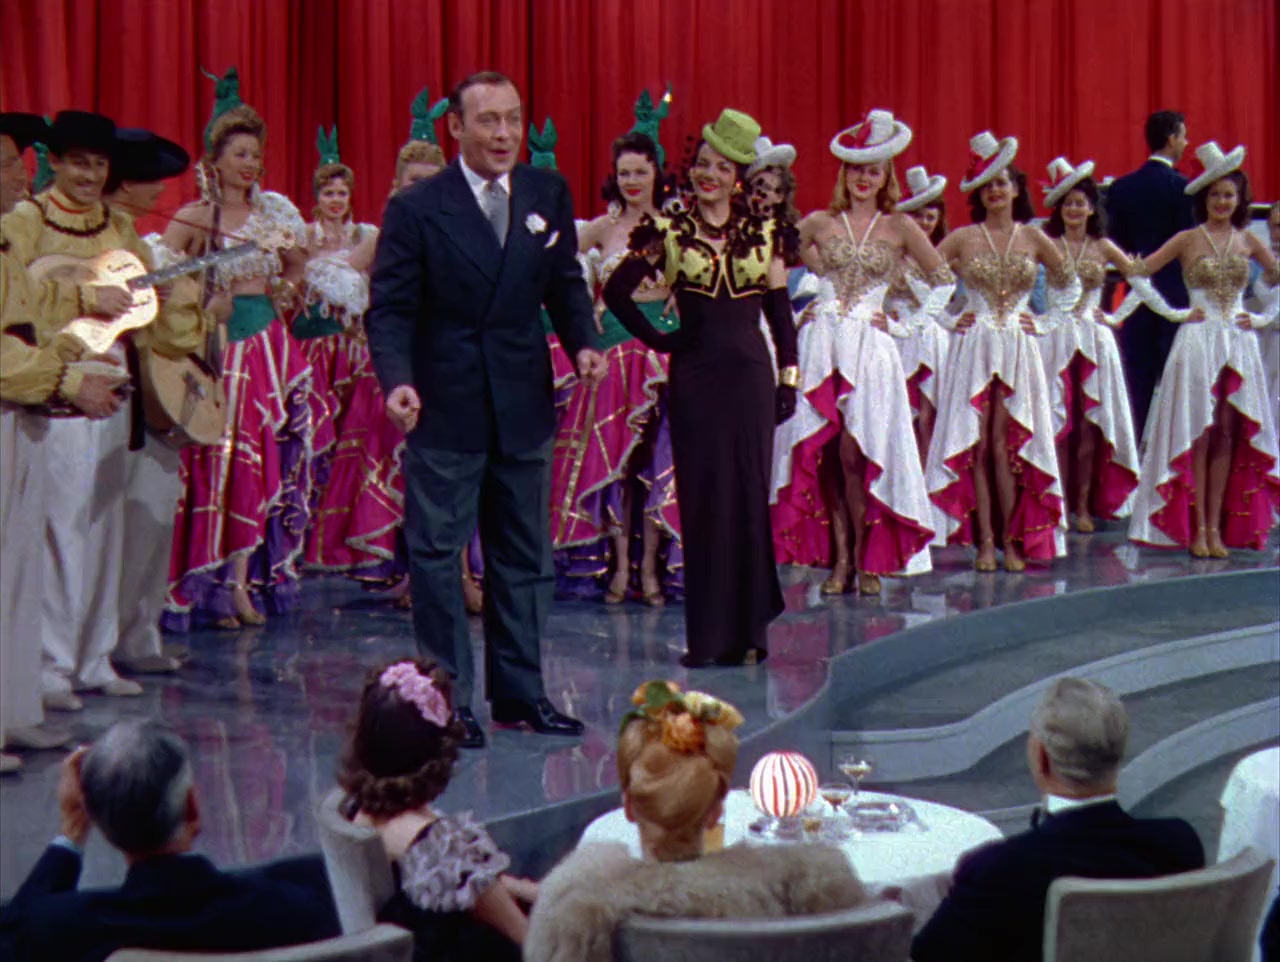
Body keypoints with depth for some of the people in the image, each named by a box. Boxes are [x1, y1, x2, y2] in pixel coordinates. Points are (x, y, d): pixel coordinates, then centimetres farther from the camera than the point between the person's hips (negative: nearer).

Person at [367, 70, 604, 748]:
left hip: (523, 405, 4)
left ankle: (520, 691, 23)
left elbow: (565, 284, 11)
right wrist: (398, 380, -26)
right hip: (445, 410, -4)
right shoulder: (416, 209, -8)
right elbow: (390, 308, -9)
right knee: (436, 553, 1)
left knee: (524, 552, 12)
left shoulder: (549, 195, 4)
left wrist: (583, 343, -8)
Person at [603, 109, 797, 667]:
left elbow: (780, 311, 10)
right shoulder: (669, 233, 1)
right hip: (695, 378, -2)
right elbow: (616, 291, 4)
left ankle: (749, 630, 10)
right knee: (703, 499, 0)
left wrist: (789, 378, 4)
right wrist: (657, 340, 0)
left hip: (751, 376, 2)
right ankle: (709, 636, 5)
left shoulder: (764, 234, 8)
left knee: (751, 496, 2)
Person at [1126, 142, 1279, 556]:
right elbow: (1139, 275, -3)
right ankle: (1197, 528, 0)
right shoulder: (1188, 240, 0)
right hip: (1198, 341, -3)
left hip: (1239, 344, 3)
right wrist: (1174, 313, -5)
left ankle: (1217, 527, 8)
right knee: (1198, 435, -3)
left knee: (1228, 435, 3)